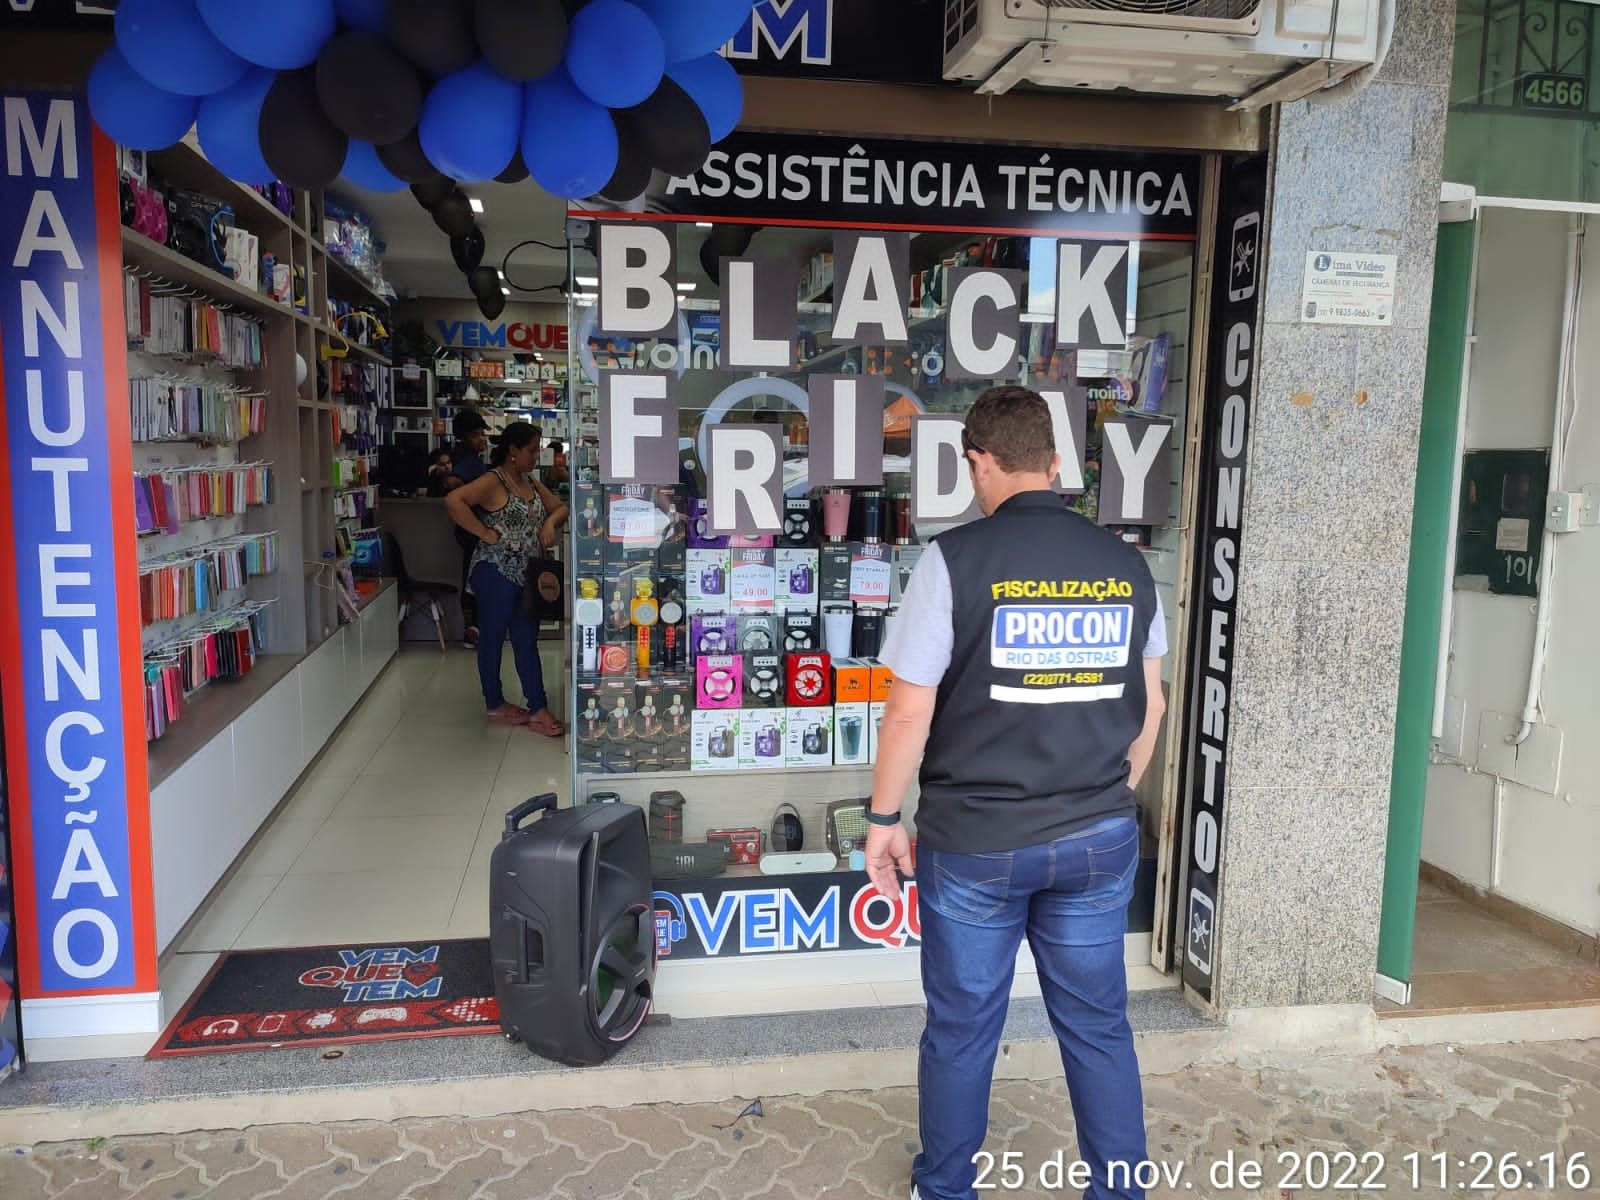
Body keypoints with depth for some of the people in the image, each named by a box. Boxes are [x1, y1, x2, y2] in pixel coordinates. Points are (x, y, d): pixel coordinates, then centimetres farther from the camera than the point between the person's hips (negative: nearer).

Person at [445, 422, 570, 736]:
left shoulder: (531, 482, 12)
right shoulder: (494, 481, -13)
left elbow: (560, 507, 21)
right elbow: (453, 500, -26)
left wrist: (550, 522, -2)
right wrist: (487, 533, -23)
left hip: (526, 575, 8)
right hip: (496, 572, -8)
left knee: (527, 641, 8)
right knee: (493, 638, 7)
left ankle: (538, 708, 11)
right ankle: (494, 705, 20)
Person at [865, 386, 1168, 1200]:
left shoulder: (957, 558, -13)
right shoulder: (1125, 564, 1)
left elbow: (911, 710, -12)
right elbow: (1149, 705, 8)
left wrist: (883, 816, 1)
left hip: (975, 841, -3)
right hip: (1098, 839, 4)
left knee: (962, 1029, 13)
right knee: (1098, 1026, 17)